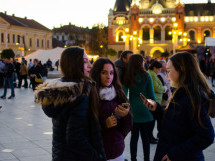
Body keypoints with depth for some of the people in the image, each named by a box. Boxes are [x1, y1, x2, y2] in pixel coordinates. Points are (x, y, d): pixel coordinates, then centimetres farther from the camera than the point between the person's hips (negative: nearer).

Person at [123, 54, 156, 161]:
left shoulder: (127, 77, -2)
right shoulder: (146, 76, -5)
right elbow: (151, 94, -1)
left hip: (133, 110, 1)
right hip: (145, 110, -1)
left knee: (134, 137, 8)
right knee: (145, 137, 7)